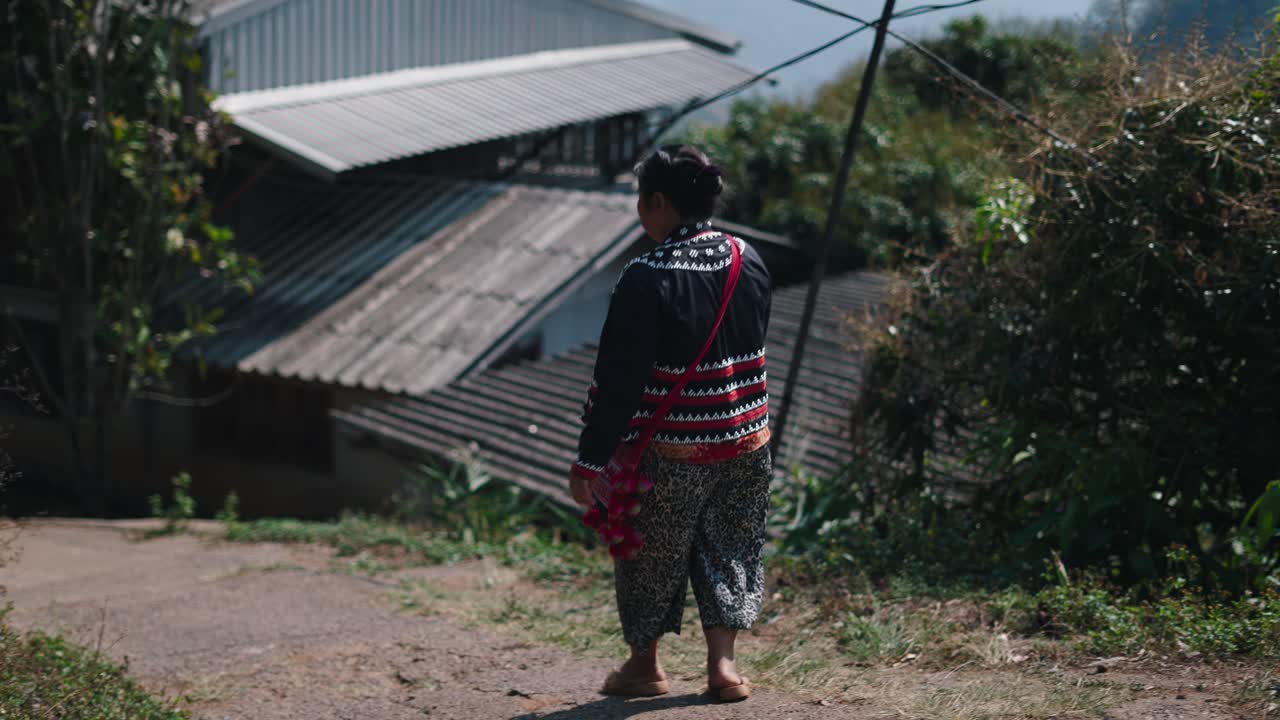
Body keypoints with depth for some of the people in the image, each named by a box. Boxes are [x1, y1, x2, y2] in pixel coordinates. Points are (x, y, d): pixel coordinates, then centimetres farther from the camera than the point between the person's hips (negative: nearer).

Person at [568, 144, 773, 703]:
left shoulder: (647, 279, -19)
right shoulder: (748, 261, 1)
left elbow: (618, 378, -18)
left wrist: (590, 460, -13)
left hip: (671, 453, -5)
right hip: (747, 446, 5)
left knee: (651, 557, 13)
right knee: (729, 551, 16)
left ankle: (644, 664, 26)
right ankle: (722, 662, 10)